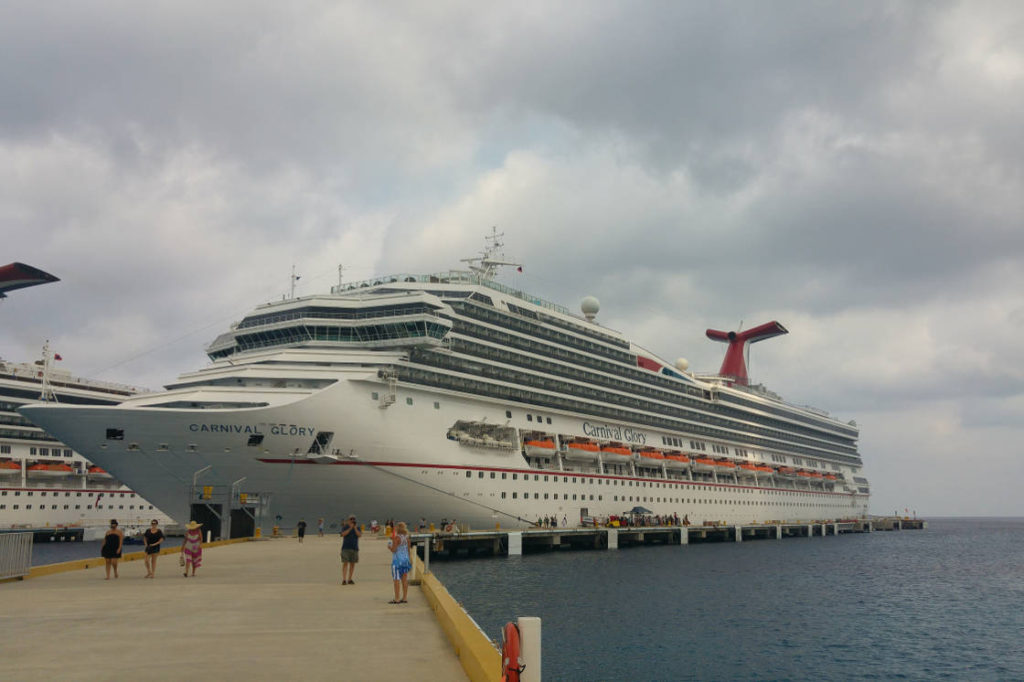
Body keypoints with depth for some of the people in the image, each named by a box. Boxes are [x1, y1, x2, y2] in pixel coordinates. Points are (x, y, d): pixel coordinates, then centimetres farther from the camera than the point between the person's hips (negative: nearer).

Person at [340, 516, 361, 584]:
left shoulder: (357, 528, 10)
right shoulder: (344, 527, 4)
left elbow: (360, 535, -5)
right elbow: (343, 534, -14)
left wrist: (355, 528, -12)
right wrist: (350, 528, -16)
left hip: (355, 548, 3)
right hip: (346, 548, -3)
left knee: (352, 564, 4)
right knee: (345, 563, -10)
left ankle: (349, 579, 13)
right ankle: (344, 580, -12)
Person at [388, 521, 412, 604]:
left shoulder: (397, 538, -15)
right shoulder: (406, 537, 6)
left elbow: (393, 549, -17)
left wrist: (389, 546, 4)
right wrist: (409, 560, 21)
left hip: (397, 560, -7)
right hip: (406, 559, 7)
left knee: (396, 579, -2)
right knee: (404, 579, 9)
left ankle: (396, 599, -1)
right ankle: (405, 598, 12)